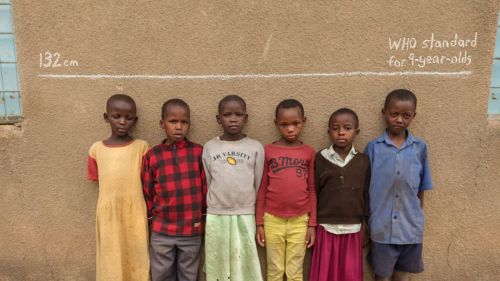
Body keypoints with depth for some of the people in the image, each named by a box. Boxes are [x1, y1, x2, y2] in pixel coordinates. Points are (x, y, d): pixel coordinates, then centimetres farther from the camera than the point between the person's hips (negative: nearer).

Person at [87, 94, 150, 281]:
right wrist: (113, 193, 3)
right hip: (108, 216, 1)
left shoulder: (142, 147, -3)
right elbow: (97, 179, 10)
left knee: (135, 261, 10)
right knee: (111, 264, 12)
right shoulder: (96, 149, 2)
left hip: (134, 215, -1)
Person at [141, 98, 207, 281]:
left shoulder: (198, 152, -6)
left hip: (192, 230, -1)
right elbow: (147, 191, 4)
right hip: (161, 231, 1)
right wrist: (151, 218, 9)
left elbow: (206, 186, 0)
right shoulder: (152, 155, -4)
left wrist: (203, 216, 4)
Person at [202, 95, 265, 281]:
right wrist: (214, 205, 10)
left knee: (245, 266, 5)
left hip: (245, 217, -1)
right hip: (216, 217, 1)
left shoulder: (256, 148, -2)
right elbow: (207, 183, 7)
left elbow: (258, 184, 4)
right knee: (218, 266, 10)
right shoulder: (209, 147, 1)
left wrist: (247, 206, 9)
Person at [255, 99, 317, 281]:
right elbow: (262, 189, 2)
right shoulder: (268, 151, -2)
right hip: (273, 220, 0)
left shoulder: (309, 153, 0)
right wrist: (259, 223, 1)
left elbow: (312, 190, 4)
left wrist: (312, 224, 3)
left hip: (300, 221, 1)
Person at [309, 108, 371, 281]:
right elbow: (313, 193, -1)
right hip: (326, 228, -1)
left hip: (353, 229, 2)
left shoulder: (363, 161, 0)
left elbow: (366, 194, 6)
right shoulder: (320, 158, -5)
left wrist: (364, 226, 7)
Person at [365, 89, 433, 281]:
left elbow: (421, 190, 7)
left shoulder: (420, 148, -1)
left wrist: (419, 219, 10)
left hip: (410, 227, 2)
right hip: (381, 227, -1)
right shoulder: (373, 147, -6)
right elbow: (364, 189, -2)